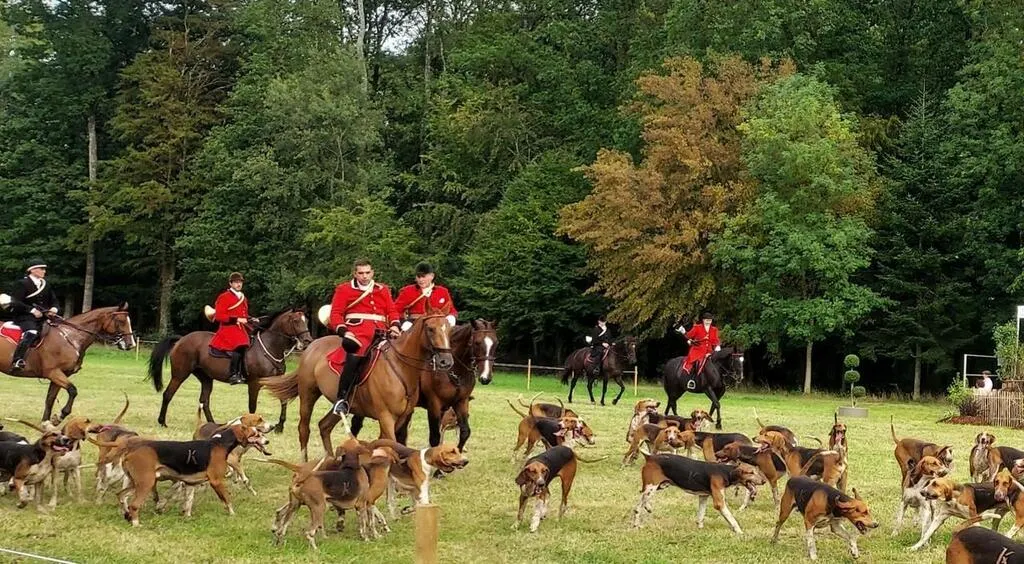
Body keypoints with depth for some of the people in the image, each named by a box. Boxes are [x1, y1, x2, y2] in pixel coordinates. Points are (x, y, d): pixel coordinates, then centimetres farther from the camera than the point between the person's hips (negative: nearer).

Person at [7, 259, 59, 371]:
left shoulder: (46, 285, 17)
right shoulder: (22, 284, -3)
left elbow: (54, 301, 21)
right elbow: (15, 303, -11)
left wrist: (54, 309, -3)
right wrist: (32, 310, -20)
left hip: (43, 317, 7)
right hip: (25, 317, -7)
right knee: (31, 333, -36)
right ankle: (17, 360, -45)